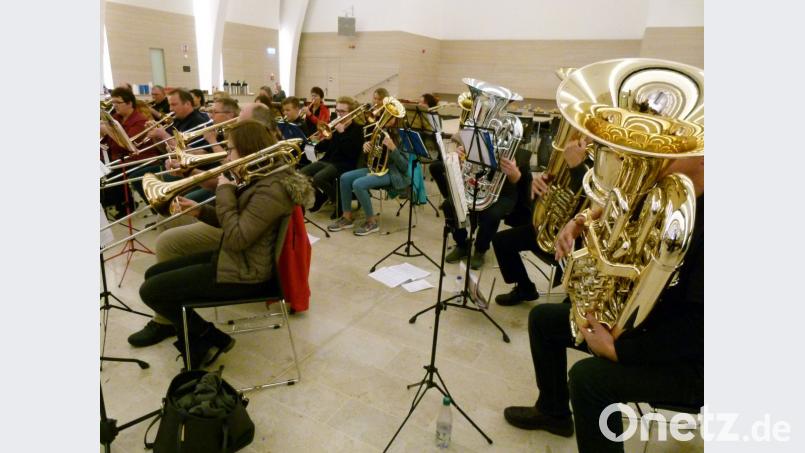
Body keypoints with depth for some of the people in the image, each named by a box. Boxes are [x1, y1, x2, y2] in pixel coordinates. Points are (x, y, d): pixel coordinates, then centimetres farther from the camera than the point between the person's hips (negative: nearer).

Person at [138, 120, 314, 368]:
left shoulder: (271, 189, -25)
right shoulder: (259, 178, 8)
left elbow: (236, 238, -27)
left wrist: (224, 192, -19)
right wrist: (200, 211, 2)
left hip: (243, 274, -11)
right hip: (232, 259, 11)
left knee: (151, 291, -7)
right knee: (154, 274, 15)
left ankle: (213, 339, 7)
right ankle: (195, 344, 16)